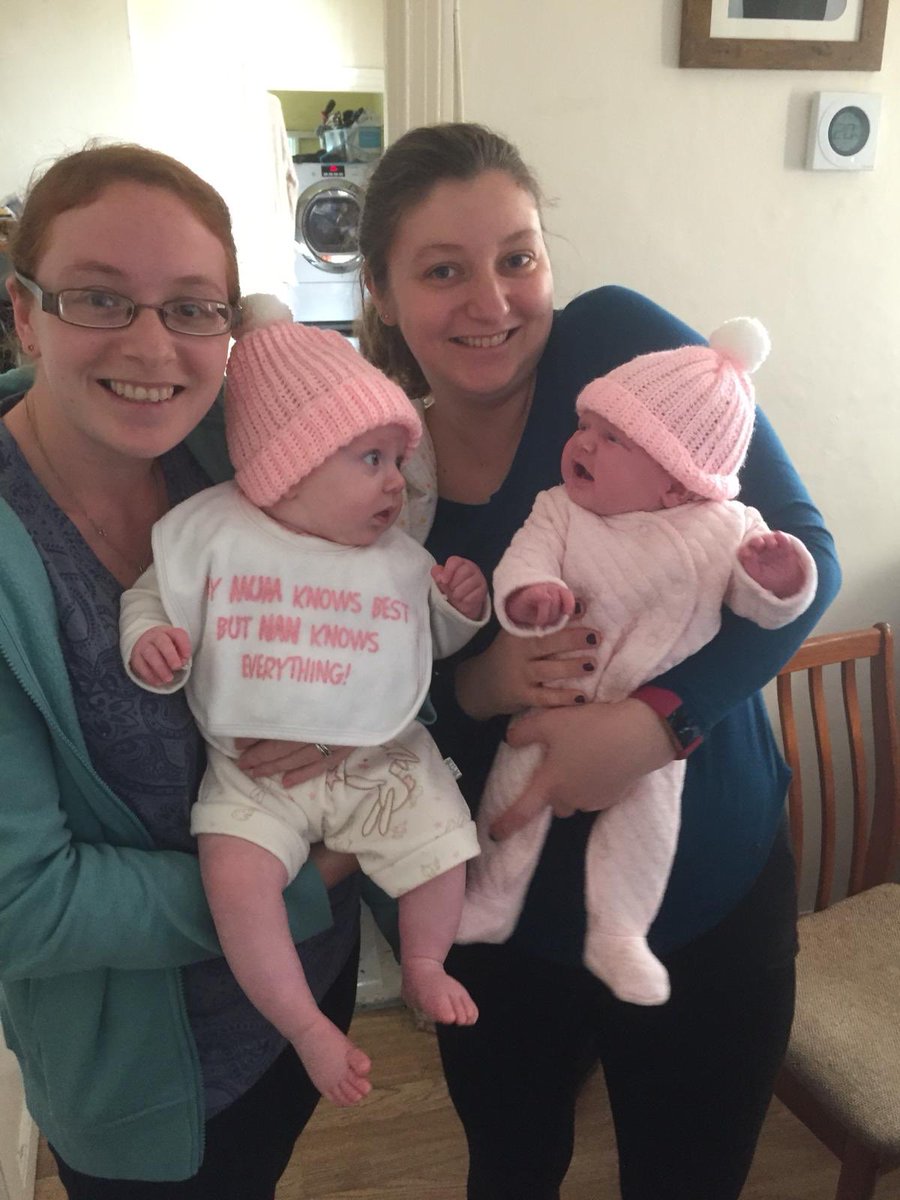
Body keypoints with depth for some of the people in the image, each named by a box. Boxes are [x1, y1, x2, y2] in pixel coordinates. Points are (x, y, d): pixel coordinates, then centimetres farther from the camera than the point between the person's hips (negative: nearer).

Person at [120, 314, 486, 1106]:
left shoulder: (400, 556, 2)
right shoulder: (209, 531, -6)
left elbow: (434, 640, 15)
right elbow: (150, 598, 4)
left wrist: (462, 607, -6)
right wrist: (150, 641, -17)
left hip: (384, 763, 2)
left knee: (443, 850, -9)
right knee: (235, 877, -21)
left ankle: (423, 963, 25)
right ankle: (305, 1025, 2)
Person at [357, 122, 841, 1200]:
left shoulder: (620, 342, -16)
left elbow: (801, 556, -16)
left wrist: (658, 717, -30)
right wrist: (476, 683, -22)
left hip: (711, 895, -2)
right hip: (505, 910, 2)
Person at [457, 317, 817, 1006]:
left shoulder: (728, 527, -9)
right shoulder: (559, 510, -9)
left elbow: (764, 609, -7)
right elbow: (527, 554, -20)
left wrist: (776, 579, -31)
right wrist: (528, 593, -44)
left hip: (654, 716, 0)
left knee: (647, 810, 2)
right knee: (516, 789, 7)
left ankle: (616, 937, 22)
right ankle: (488, 909, 28)